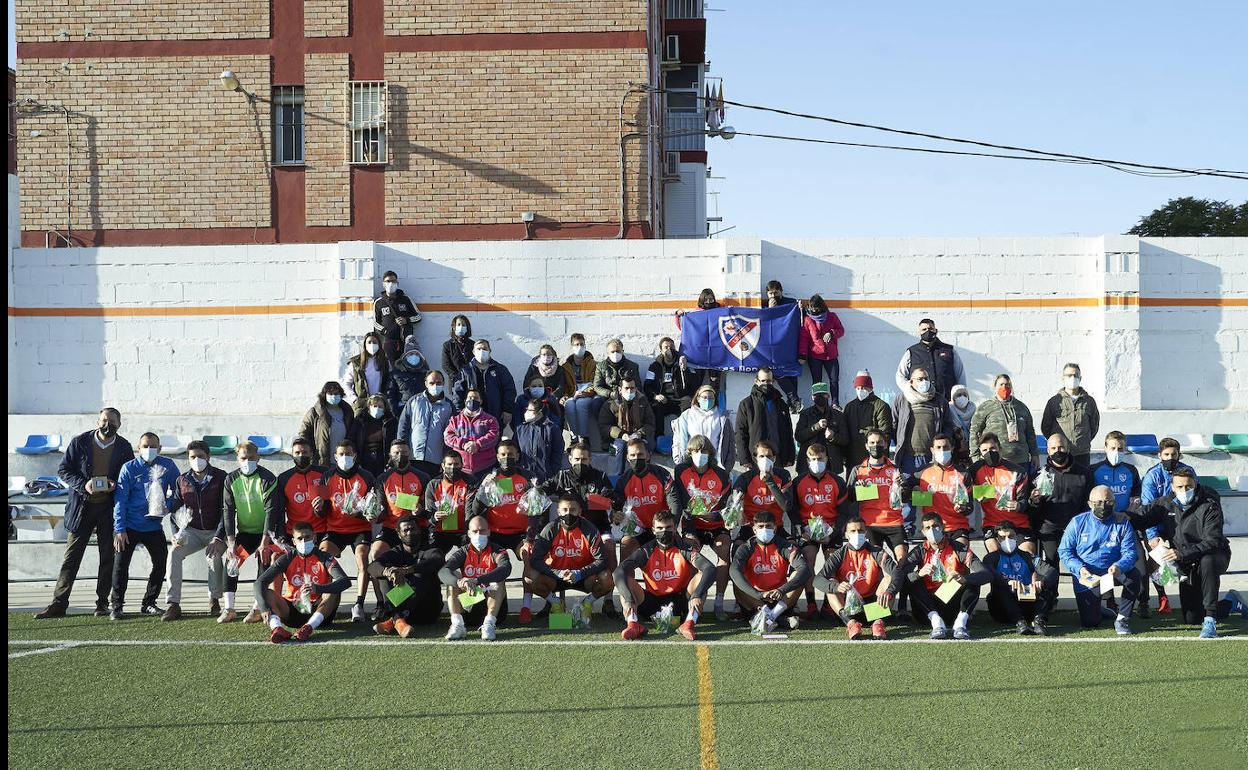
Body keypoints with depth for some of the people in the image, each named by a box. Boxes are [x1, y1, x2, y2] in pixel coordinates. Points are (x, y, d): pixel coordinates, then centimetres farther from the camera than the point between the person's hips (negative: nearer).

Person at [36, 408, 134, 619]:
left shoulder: (124, 447, 2)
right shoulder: (80, 442, -1)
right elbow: (64, 470, 1)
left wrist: (116, 484, -11)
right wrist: (83, 484, -14)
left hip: (109, 508, 1)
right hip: (82, 506, -1)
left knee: (108, 556, 4)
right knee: (71, 556, 0)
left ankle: (102, 603, 13)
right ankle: (59, 603, 2)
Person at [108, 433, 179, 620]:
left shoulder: (167, 466, 0)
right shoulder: (129, 468, -6)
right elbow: (120, 499, -7)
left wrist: (168, 505, -9)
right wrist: (119, 529, -13)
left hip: (154, 525, 3)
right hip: (130, 526, -3)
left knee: (161, 564, 3)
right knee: (121, 564, -7)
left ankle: (148, 604, 18)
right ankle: (115, 605, 5)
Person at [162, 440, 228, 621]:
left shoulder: (221, 478, -7)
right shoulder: (182, 481, 4)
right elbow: (174, 509, 9)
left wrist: (219, 538, -21)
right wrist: (177, 534, -9)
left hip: (216, 531, -4)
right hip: (192, 531, 4)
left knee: (214, 554, -33)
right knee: (174, 553, -23)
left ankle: (215, 601, -18)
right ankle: (173, 604, -21)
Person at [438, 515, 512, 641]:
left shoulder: (496, 551, -4)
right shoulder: (464, 552, 2)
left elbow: (506, 568, -29)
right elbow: (442, 571, -16)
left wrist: (476, 581, -42)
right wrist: (459, 582, -39)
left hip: (492, 603, -2)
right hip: (467, 605, 2)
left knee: (499, 581, -25)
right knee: (453, 581, -17)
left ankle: (489, 624, -33)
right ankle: (457, 624, -29)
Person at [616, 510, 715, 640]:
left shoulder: (685, 549, -7)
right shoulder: (646, 551, -7)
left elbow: (710, 569, -22)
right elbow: (620, 571, -21)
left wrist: (697, 596, -39)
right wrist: (628, 600, -38)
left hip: (679, 601, 0)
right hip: (652, 600, 0)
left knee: (701, 576, -23)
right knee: (625, 581, -21)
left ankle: (688, 624, -39)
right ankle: (634, 625, -42)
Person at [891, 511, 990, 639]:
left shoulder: (958, 549, -3)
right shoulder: (920, 552, 1)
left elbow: (987, 575, -15)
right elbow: (897, 576, -15)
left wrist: (963, 578, -35)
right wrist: (919, 573, -35)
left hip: (955, 605, -1)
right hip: (931, 606, 1)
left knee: (973, 581, -22)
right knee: (910, 579, -21)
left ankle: (960, 623, -32)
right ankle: (937, 623, -32)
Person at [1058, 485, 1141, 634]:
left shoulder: (1122, 524, -3)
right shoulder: (1078, 522, -4)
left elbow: (1130, 552, -12)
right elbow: (1064, 551, -6)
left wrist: (1119, 566, -34)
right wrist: (1079, 568, -25)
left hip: (1112, 573, 1)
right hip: (1086, 578, -1)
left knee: (1133, 575, -31)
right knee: (1090, 623, -3)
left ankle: (1122, 618, -14)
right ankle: (1095, 609, 36)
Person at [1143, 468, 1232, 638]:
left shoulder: (1209, 506, -20)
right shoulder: (1165, 504, -4)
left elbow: (1212, 541, -30)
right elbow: (1148, 518, 16)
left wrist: (1181, 553, -37)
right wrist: (1153, 536, -4)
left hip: (1215, 556, -5)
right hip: (1187, 566, 5)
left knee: (1207, 561, -43)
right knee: (1191, 620, 5)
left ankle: (1210, 621, -41)